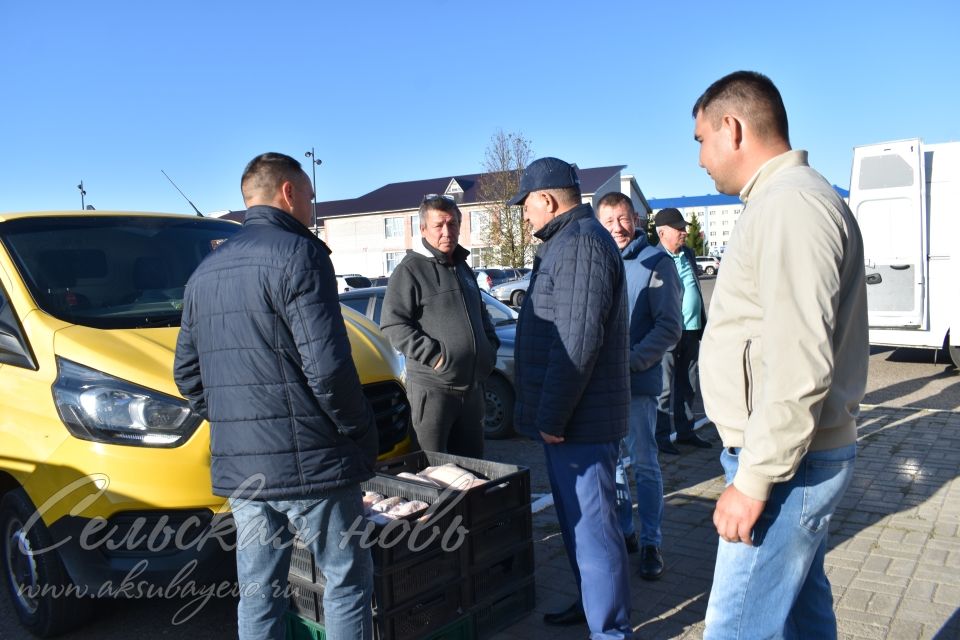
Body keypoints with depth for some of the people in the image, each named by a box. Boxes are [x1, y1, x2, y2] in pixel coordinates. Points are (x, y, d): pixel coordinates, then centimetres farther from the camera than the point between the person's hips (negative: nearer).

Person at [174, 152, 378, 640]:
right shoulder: (297, 254, -10)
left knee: (258, 595, 16)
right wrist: (360, 431, -6)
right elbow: (327, 365, -18)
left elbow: (187, 371, 17)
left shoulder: (206, 271, 15)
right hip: (309, 462, -7)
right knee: (347, 579, 9)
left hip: (238, 467, 7)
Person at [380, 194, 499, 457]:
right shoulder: (410, 270, -8)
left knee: (472, 460, 16)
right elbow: (393, 325, -14)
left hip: (473, 384, 7)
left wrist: (491, 345, 14)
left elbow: (481, 314, 30)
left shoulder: (463, 268, 18)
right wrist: (433, 355, -18)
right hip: (433, 386, -7)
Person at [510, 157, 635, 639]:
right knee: (577, 519, 20)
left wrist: (551, 418, -19)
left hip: (579, 419, -10)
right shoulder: (566, 242, 16)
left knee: (592, 524, -1)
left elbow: (578, 344, -25)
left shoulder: (582, 243, -17)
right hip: (570, 417, 10)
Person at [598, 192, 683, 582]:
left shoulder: (656, 263, -6)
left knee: (644, 463, 3)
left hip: (638, 381, -4)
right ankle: (623, 531, 28)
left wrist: (632, 361, -19)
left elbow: (669, 327, -10)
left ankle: (650, 543, 16)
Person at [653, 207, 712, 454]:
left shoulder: (688, 253, 13)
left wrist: (703, 324, 17)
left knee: (688, 386, 15)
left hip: (692, 331, 7)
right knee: (665, 387, 1)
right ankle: (661, 436, 12)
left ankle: (685, 431, 27)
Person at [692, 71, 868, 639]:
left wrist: (753, 481, -20)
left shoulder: (791, 204, -18)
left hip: (787, 463, -10)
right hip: (801, 454, 10)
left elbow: (800, 365, -26)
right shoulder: (789, 199, 15)